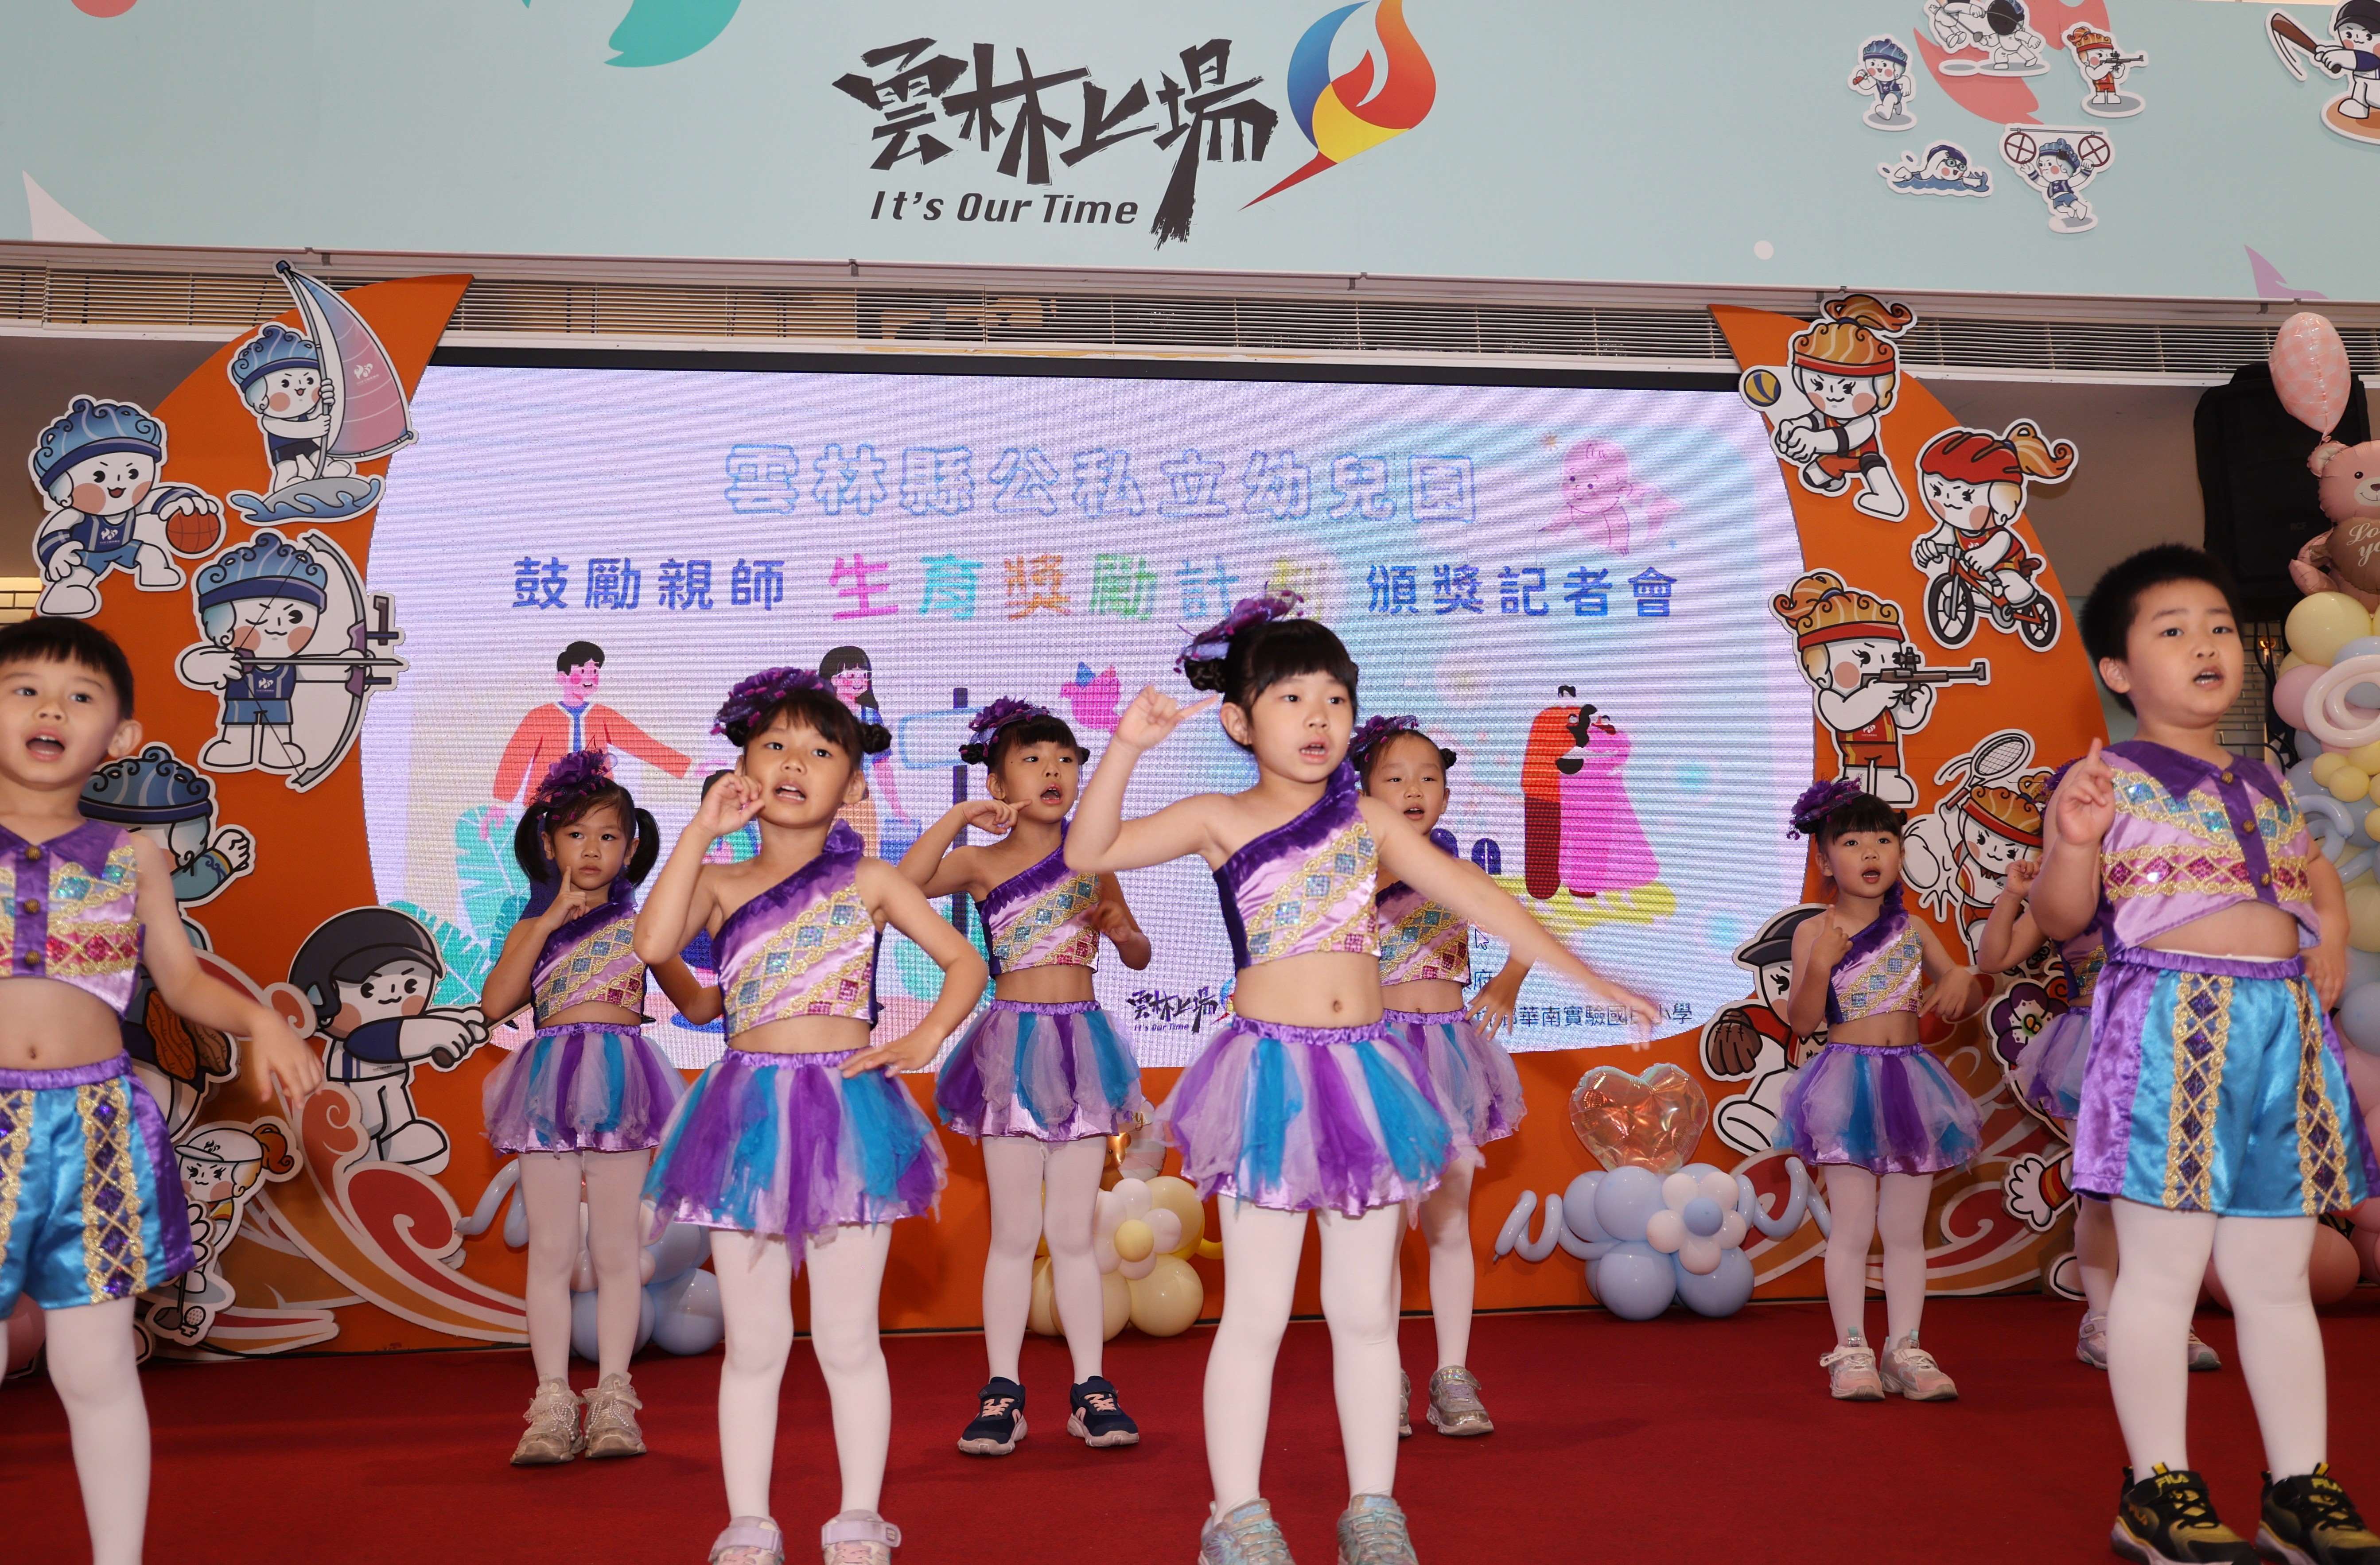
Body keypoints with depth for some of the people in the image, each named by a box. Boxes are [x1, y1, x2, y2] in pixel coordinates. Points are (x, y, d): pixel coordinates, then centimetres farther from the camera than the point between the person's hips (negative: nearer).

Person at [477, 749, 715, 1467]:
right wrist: (551, 920, -9)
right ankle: (553, 1405, 7)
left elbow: (695, 1004, 18)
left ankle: (613, 1400, 8)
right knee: (551, 1250, 1)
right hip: (548, 1080, 1)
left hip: (621, 1083, 0)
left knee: (615, 1250, 2)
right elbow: (496, 1002, -7)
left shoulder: (640, 925, 11)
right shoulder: (533, 929, 10)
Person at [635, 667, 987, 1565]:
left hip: (847, 1111, -1)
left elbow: (965, 962, 9)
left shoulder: (868, 881, 6)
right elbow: (654, 944, -14)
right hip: (746, 1113, 1)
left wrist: (924, 1041, -6)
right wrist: (700, 832, -10)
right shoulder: (720, 884, 6)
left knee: (847, 1338, 5)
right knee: (754, 1341, 8)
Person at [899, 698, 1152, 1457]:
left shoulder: (1091, 858, 8)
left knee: (1074, 1233, 7)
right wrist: (958, 818, -20)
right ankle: (1002, 1392, 10)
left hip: (1083, 1041, 2)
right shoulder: (981, 863, 0)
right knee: (1015, 1232, 2)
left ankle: (1091, 1390, 13)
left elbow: (1140, 955, 15)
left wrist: (1120, 929, -6)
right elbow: (904, 883, -19)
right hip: (1013, 1042, -2)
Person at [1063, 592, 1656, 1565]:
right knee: (1257, 1309, 1)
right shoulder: (1221, 821, 0)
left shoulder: (1367, 822, 9)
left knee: (1365, 1309, 10)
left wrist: (1588, 981, 10)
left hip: (1363, 1071, 3)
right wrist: (1128, 746, -19)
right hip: (1269, 1072, -3)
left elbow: (1479, 899, 11)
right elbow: (1090, 852, -9)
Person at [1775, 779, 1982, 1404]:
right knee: (1852, 1228, -2)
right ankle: (1852, 1351, 7)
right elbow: (1802, 1021, -7)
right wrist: (1819, 965, -22)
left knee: (1905, 1229, 7)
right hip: (1847, 1081, -4)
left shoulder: (1912, 929, 8)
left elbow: (1960, 990, 17)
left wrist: (1961, 980, -6)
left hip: (1910, 1080, 4)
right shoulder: (1815, 933, -4)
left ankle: (1905, 1349, 15)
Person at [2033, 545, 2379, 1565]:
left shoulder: (2267, 785, 17)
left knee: (2276, 1276, 11)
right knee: (2163, 1268, -2)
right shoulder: (2109, 781, -1)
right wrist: (2073, 843, -27)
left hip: (2284, 1032, 6)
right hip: (2168, 1033, -6)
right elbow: (2061, 918, -8)